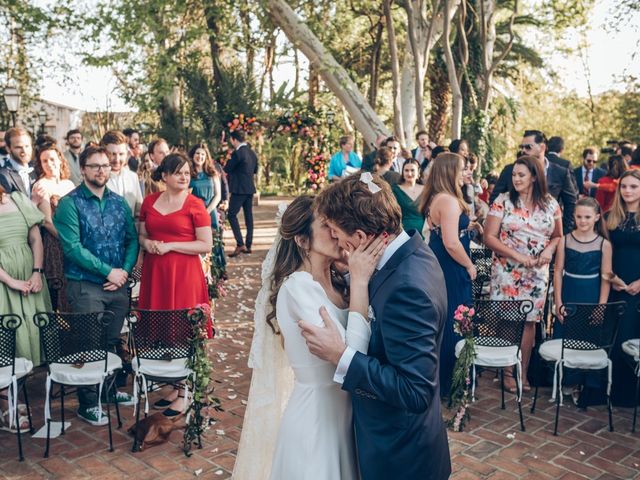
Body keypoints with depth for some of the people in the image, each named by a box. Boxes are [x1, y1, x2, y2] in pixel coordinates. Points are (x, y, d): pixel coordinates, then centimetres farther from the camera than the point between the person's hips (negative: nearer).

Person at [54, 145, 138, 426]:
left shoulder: (119, 202, 8)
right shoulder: (70, 204, -8)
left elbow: (132, 239, 6)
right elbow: (72, 247, -15)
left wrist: (125, 270, -10)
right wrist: (108, 271, -16)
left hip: (118, 285, 5)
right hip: (85, 286, -5)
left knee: (113, 342, 16)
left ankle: (109, 390, 33)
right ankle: (87, 404, 14)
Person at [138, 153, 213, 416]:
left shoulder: (195, 204, -5)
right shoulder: (149, 202, 9)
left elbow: (206, 245, -8)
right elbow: (142, 235, 19)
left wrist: (170, 245, -14)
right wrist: (147, 243, -4)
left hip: (184, 273, -4)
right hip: (155, 272, 4)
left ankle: (184, 393, 13)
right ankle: (173, 386, 24)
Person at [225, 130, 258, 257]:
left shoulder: (237, 153, -15)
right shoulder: (252, 153, 10)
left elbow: (226, 169, -8)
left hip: (239, 189, -8)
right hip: (250, 188, 8)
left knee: (232, 214, -4)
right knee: (248, 216, 10)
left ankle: (240, 244, -13)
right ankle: (248, 245, 14)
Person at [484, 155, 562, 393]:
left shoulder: (551, 204, 5)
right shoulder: (503, 201, -3)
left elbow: (558, 236, 15)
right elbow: (489, 237, -7)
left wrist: (549, 250, -8)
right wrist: (518, 256, -16)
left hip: (537, 273, 2)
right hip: (507, 271, -2)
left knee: (530, 320, 5)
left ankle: (523, 372, 18)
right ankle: (508, 372, 14)